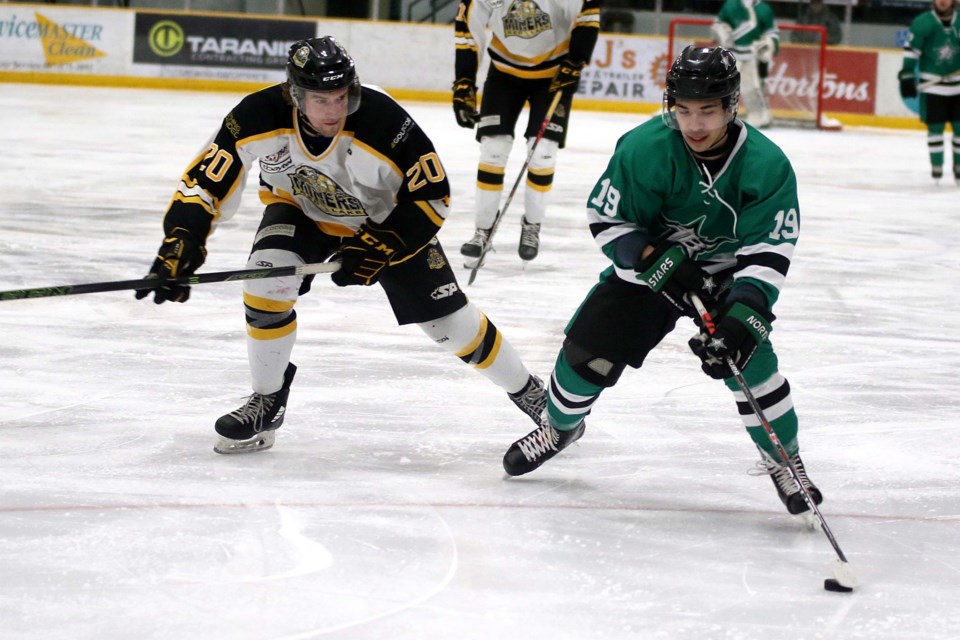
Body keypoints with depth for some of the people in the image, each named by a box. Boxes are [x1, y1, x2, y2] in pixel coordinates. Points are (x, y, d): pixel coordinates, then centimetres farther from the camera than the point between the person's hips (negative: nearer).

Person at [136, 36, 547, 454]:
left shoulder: (384, 122, -36)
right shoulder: (261, 117, -31)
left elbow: (432, 196, -24)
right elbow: (205, 182, -23)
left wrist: (377, 248, -29)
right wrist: (181, 241, -36)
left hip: (387, 220, -1)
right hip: (302, 211, 1)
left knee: (450, 321, -1)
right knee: (266, 283, -25)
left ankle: (526, 391, 25)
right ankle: (267, 403, -3)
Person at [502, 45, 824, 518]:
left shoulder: (767, 166, -24)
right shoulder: (645, 149, -25)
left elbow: (769, 252, -25)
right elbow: (607, 219, -16)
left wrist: (742, 318, -38)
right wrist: (658, 262, -29)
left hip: (726, 272, -1)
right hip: (648, 263, 1)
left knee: (746, 356, -23)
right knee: (589, 350, -4)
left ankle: (784, 460, 0)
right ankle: (560, 425, 31)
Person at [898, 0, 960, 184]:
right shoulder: (922, 23, -8)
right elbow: (911, 50, -7)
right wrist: (907, 75, -12)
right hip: (932, 85, -3)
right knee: (935, 127, -1)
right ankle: (936, 167, 8)